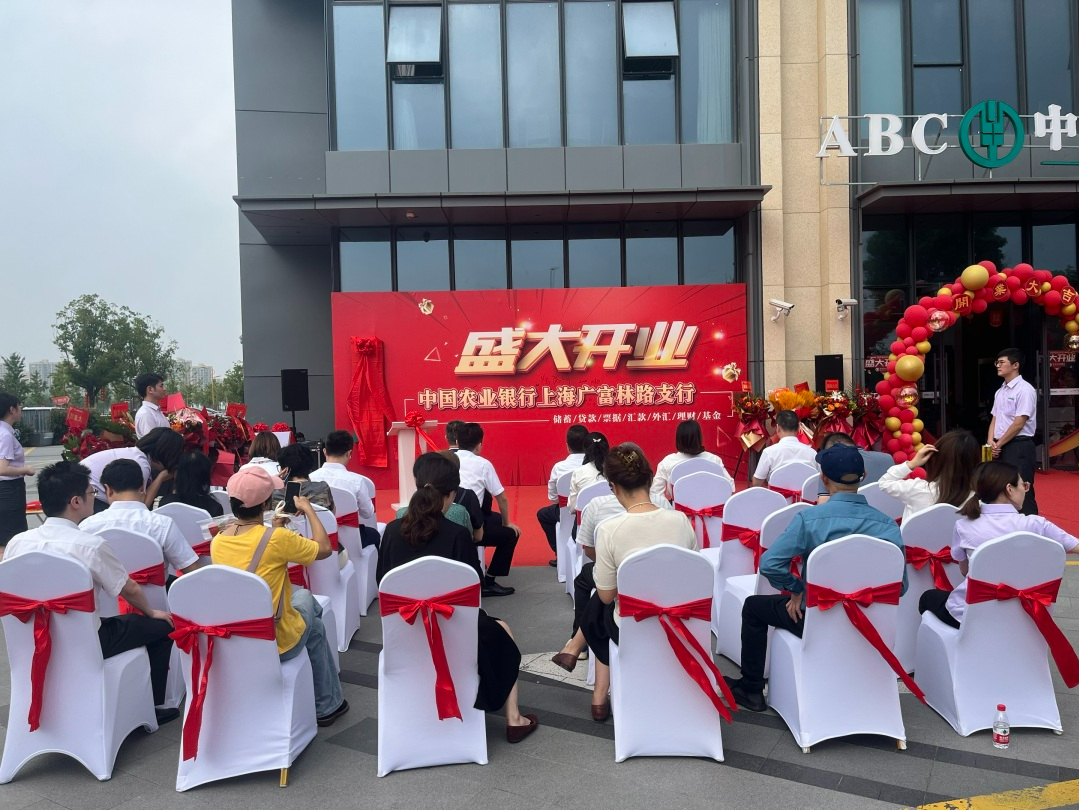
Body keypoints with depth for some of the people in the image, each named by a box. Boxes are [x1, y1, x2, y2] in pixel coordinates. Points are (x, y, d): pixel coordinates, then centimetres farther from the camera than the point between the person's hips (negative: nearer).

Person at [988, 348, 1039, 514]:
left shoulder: (1025, 389, -11)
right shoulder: (1000, 391, 13)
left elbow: (1019, 424, -15)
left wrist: (998, 444, -10)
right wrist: (991, 441, -3)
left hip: (1019, 446, -8)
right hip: (1001, 447, 8)